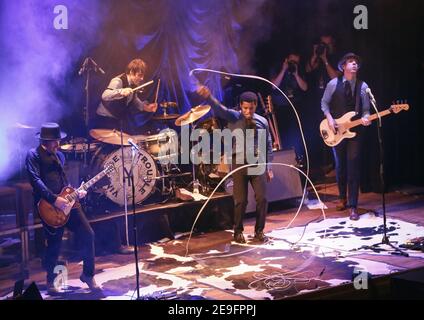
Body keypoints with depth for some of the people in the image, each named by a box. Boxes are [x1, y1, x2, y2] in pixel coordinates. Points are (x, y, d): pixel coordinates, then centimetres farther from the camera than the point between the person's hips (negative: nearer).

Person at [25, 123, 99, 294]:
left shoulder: (59, 155, 18)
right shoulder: (33, 155, -5)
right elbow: (35, 180, -17)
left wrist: (75, 192, 9)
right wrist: (54, 199, -23)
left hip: (66, 201, 7)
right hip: (48, 205, -6)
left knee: (88, 234, -1)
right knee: (54, 244, -2)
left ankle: (88, 274, 13)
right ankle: (50, 280, 22)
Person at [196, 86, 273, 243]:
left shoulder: (262, 121, 8)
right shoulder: (234, 117, -1)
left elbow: (268, 145, 14)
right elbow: (220, 109, -21)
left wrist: (269, 167, 10)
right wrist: (208, 97, -41)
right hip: (239, 162, -2)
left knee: (262, 198, -1)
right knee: (240, 200, 0)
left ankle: (259, 230, 18)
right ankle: (238, 231, 20)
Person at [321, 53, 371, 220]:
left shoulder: (363, 86, 2)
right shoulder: (333, 84, 1)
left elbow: (366, 109, 6)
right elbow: (324, 103, 7)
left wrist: (365, 118, -16)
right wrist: (329, 118, -8)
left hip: (354, 131, -1)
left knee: (353, 167, -7)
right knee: (340, 166, 12)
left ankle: (353, 206, -5)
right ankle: (342, 198, 32)